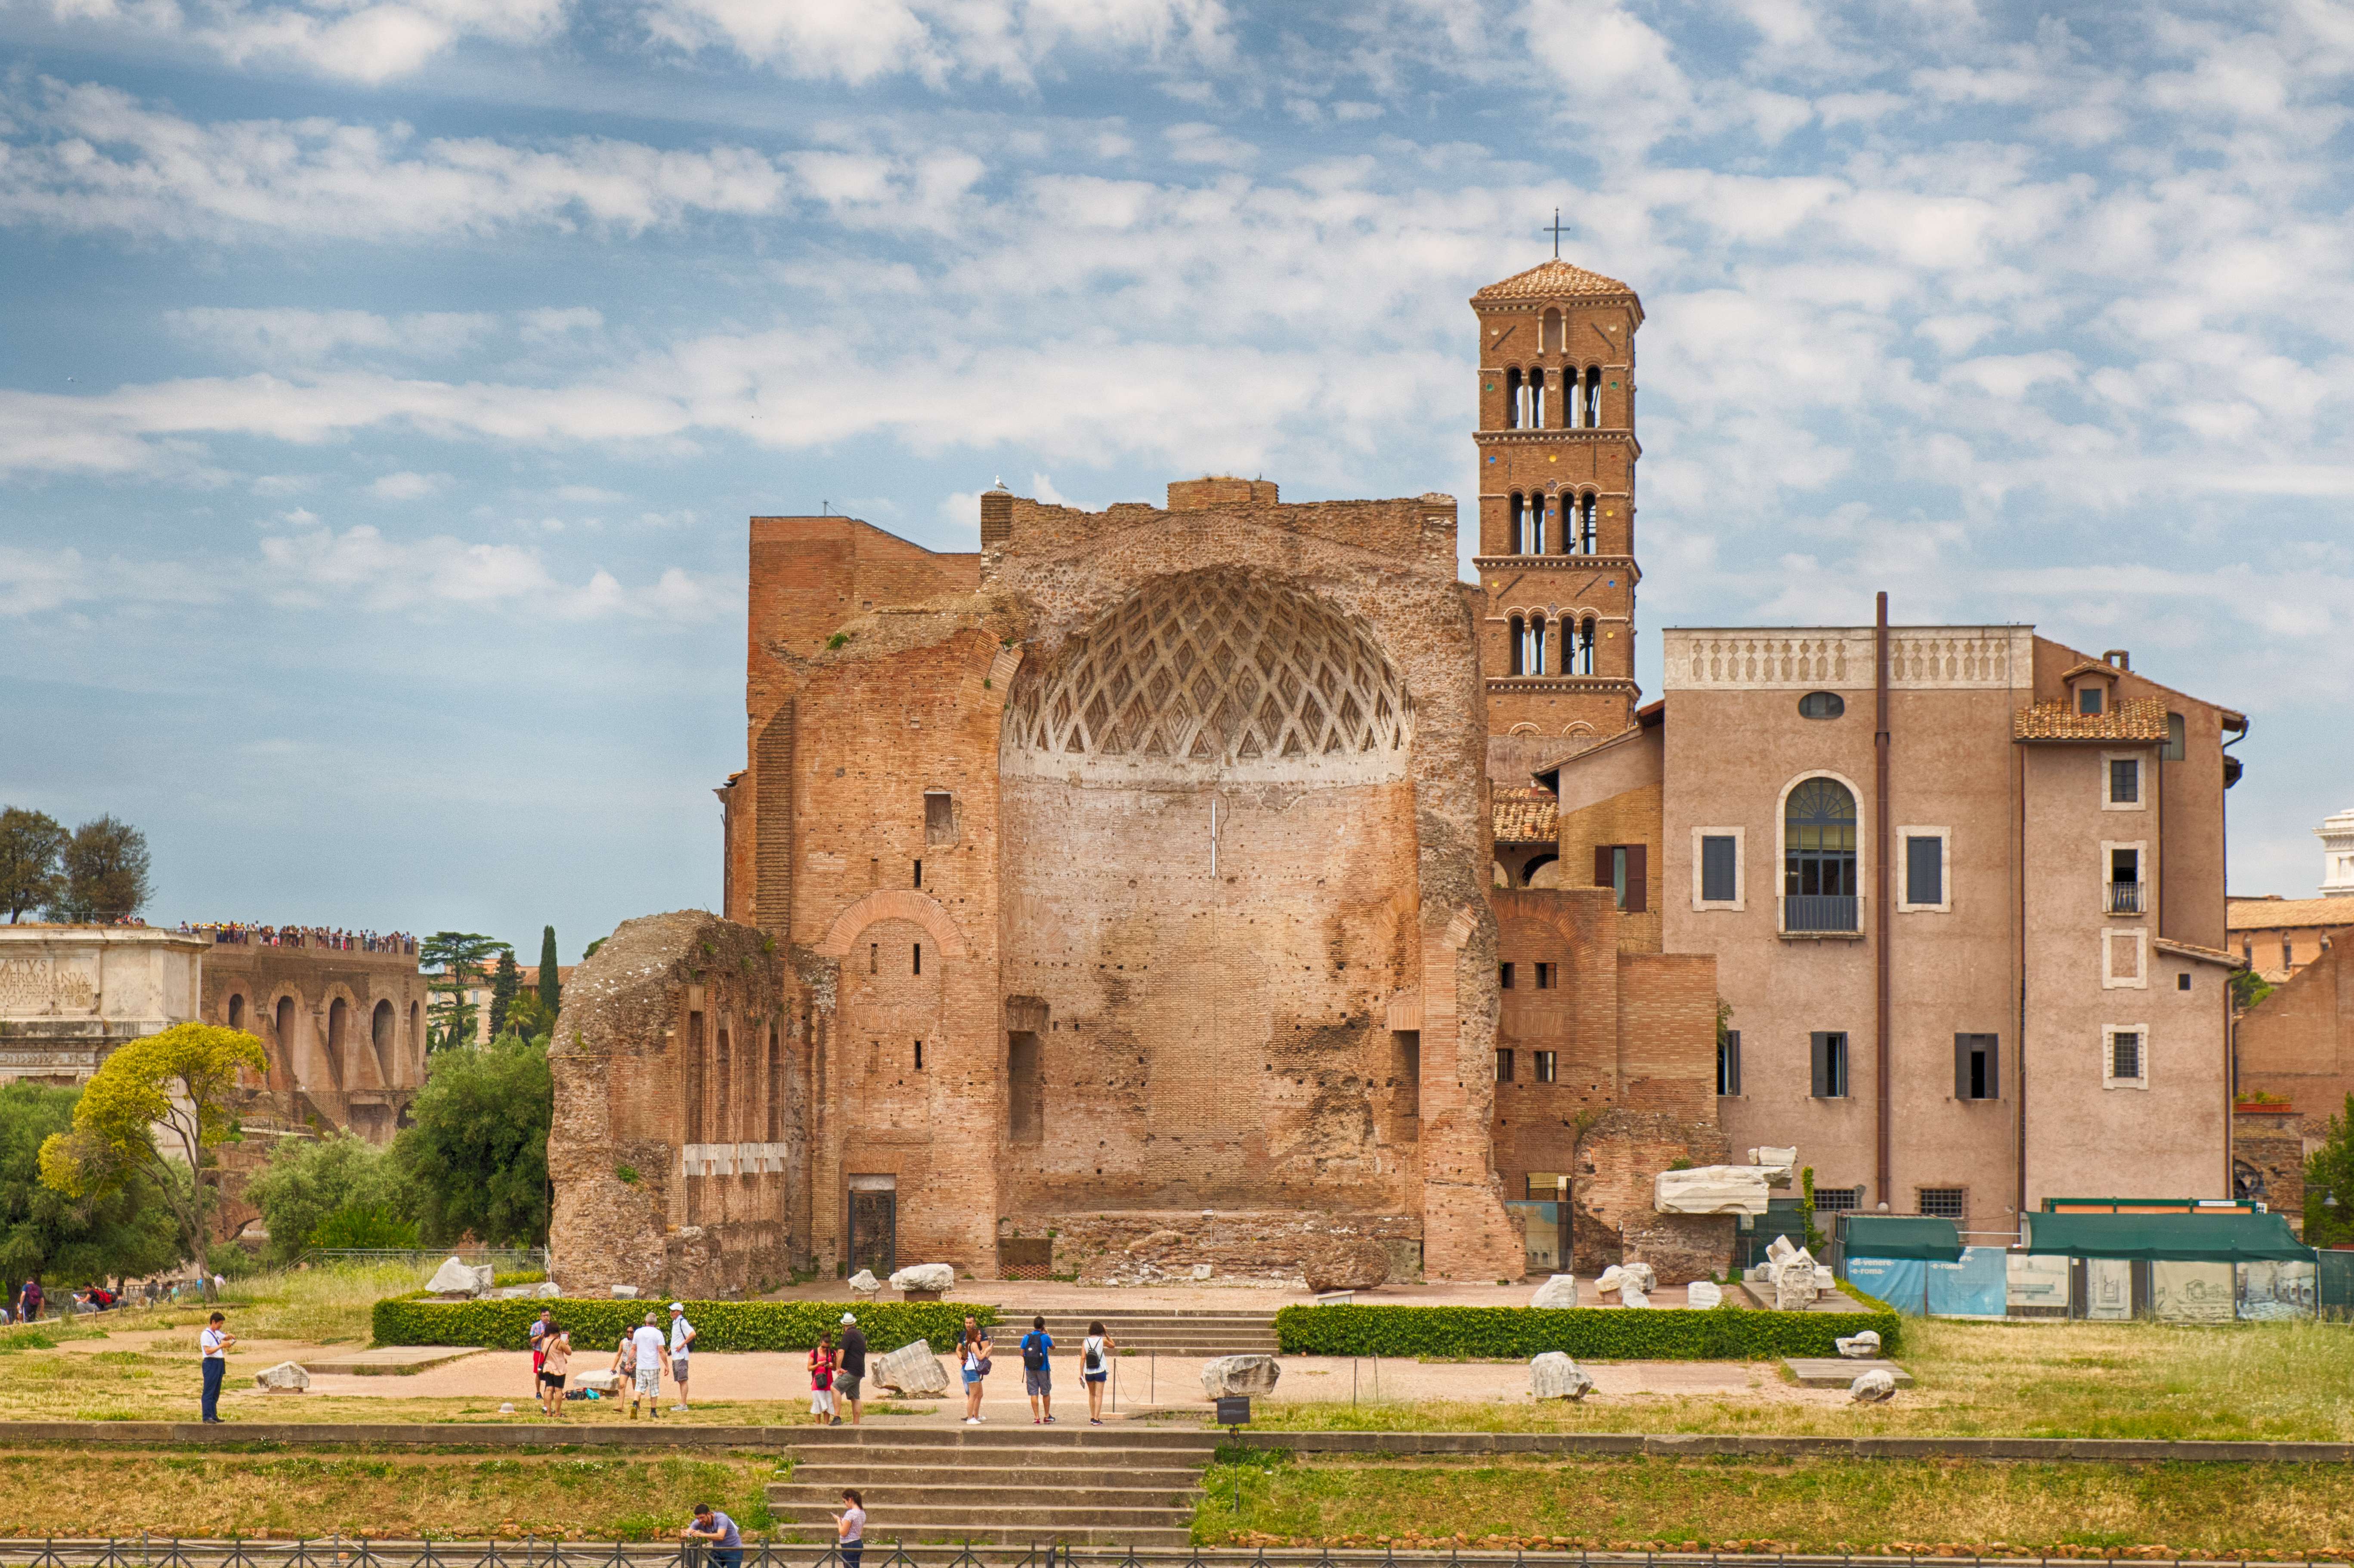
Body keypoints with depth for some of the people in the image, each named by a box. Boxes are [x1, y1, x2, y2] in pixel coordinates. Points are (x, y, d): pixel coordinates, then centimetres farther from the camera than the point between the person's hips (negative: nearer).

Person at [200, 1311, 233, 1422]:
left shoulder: (217, 1333, 16)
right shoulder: (206, 1335, -11)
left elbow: (225, 1337, 35)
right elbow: (208, 1351, -20)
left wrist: (230, 1336, 12)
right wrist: (221, 1346, -21)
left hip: (220, 1363, 9)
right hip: (211, 1363, -9)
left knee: (216, 1392, 12)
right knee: (209, 1391, -10)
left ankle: (214, 1416, 16)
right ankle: (207, 1417, -12)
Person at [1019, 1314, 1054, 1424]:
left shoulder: (1027, 1337, -1)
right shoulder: (1045, 1337, -8)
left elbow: (1022, 1353, 2)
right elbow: (1053, 1347, 9)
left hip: (1030, 1369, 2)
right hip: (1043, 1369, -2)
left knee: (1033, 1393, 4)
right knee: (1046, 1393, 12)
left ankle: (1037, 1418, 0)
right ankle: (1047, 1416, 19)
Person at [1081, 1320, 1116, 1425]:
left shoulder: (1086, 1341, -2)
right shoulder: (1103, 1340, -6)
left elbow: (1083, 1358, -4)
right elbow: (1113, 1345, 13)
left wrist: (1081, 1373, -1)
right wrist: (1106, 1334, 13)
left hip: (1089, 1372, 3)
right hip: (1100, 1372, -3)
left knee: (1092, 1394, 20)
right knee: (1099, 1395, -1)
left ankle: (1092, 1417, 24)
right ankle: (1096, 1419, -8)